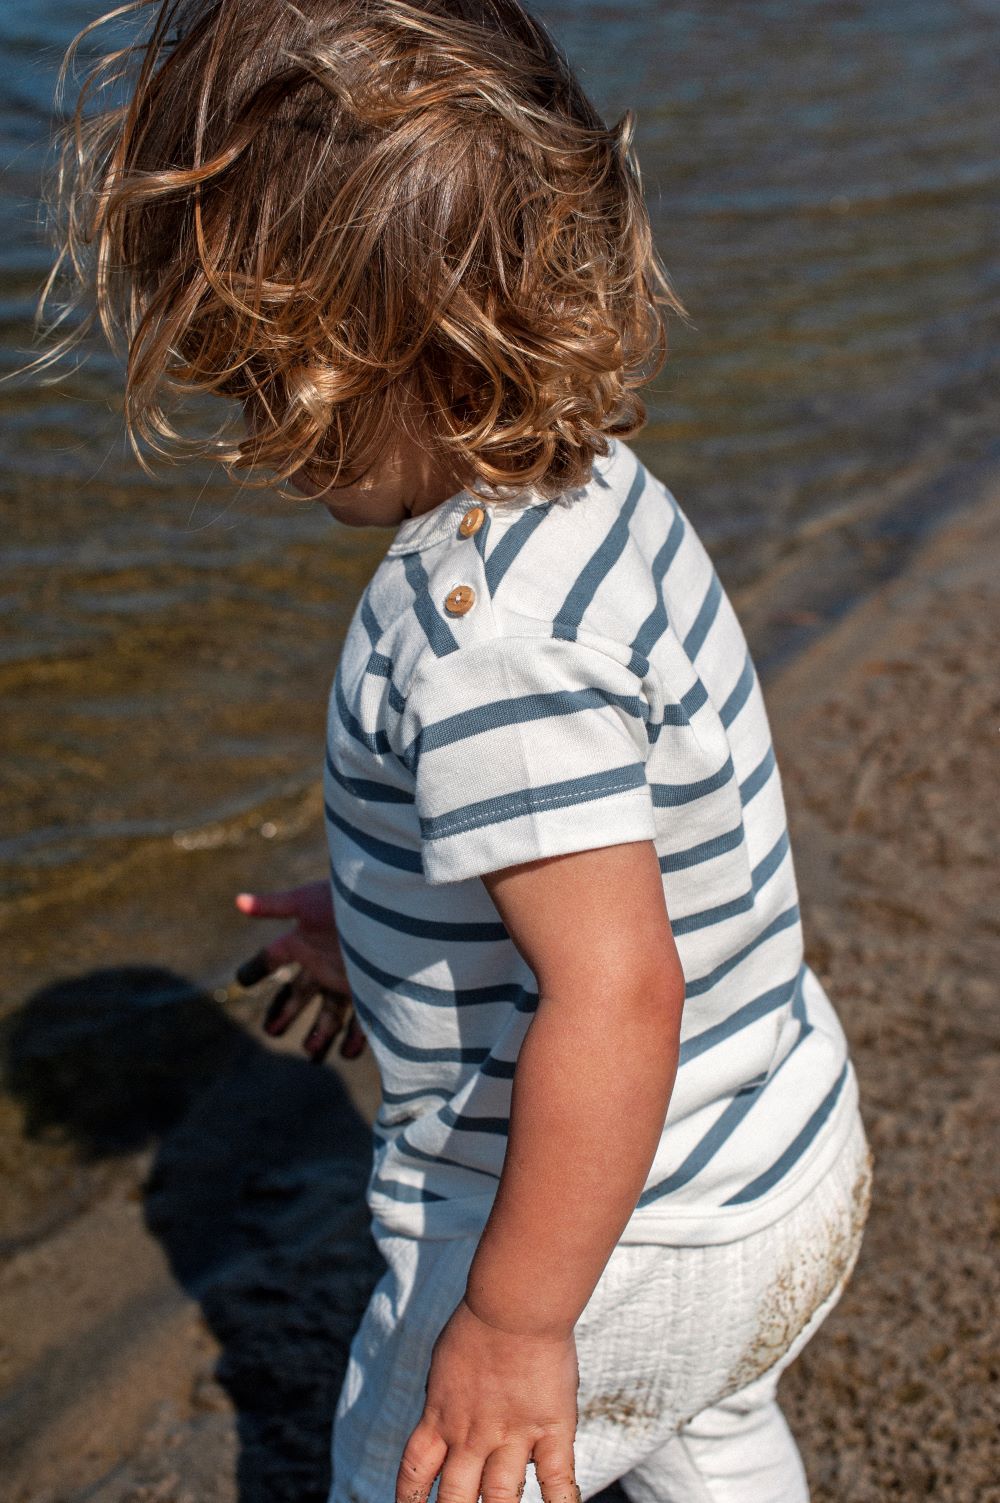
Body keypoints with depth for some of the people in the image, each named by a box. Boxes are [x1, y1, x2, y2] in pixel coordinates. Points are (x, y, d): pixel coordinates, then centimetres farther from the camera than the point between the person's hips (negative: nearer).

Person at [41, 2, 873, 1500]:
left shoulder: (486, 631, -34)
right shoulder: (603, 492, -4)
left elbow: (618, 996, -35)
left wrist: (512, 1323, -25)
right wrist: (376, 918, 22)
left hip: (612, 1240, -8)